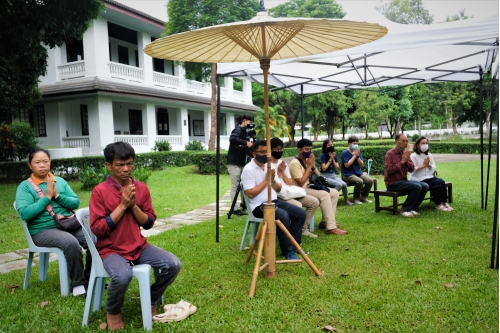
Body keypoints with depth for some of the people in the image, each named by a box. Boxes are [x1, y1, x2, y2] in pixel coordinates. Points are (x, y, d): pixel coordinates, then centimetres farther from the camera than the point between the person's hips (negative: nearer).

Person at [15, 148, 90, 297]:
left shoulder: (60, 181, 13)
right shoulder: (25, 186, 1)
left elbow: (76, 202, 6)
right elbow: (25, 213, -12)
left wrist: (57, 195, -9)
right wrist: (47, 197, -12)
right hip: (43, 230, -4)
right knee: (71, 243, -34)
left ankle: (90, 277, 4)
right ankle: (78, 283, -15)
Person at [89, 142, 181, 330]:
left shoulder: (141, 188, 1)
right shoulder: (100, 191, -11)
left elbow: (149, 223, 4)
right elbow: (97, 229, -14)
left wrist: (133, 205, -13)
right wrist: (122, 205, -18)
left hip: (139, 247, 5)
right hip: (111, 250, -4)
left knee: (173, 265, -15)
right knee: (122, 276, -35)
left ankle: (150, 299, 15)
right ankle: (113, 312, 1)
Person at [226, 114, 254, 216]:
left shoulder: (244, 131, 15)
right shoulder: (238, 130, -11)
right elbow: (232, 139, -34)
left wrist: (249, 146, -4)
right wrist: (246, 142, -34)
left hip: (241, 163, 9)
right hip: (234, 163, -9)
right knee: (235, 186, -5)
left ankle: (244, 204, 30)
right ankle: (234, 209, 0)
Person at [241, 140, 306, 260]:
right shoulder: (248, 169, -11)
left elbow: (278, 189, 15)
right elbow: (250, 194, -19)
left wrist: (273, 180, -7)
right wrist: (266, 180, -14)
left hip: (274, 201, 8)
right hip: (259, 206, -8)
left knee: (301, 213, -5)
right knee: (283, 216, -31)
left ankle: (294, 245, 5)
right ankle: (287, 250, -14)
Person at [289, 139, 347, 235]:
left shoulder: (307, 160, 11)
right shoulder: (295, 163, -16)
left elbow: (318, 176, 16)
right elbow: (301, 183, -24)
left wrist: (313, 166, -5)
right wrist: (309, 166, -18)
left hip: (310, 187, 9)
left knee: (335, 193, 2)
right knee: (324, 195, -29)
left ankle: (325, 222, 3)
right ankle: (331, 228, -27)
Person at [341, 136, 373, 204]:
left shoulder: (358, 152, 10)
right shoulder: (345, 153, -9)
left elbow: (361, 164, 4)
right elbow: (347, 165, -19)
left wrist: (358, 156, -11)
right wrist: (354, 155, -14)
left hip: (358, 172, 7)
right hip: (348, 174, -7)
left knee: (370, 180, -13)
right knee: (359, 181, -32)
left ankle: (364, 197, 6)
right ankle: (356, 198, -10)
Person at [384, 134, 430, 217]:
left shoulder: (405, 153, 11)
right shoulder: (390, 154, -10)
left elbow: (412, 169, 4)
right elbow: (389, 171, -20)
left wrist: (407, 160, -14)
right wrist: (402, 161, -17)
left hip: (403, 180, 7)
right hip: (392, 183, -7)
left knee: (425, 186, -10)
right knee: (417, 187, -25)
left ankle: (412, 209, 0)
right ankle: (404, 210, -12)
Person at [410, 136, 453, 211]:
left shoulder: (429, 155, 14)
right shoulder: (413, 156, -6)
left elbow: (434, 168, 14)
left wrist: (428, 165, -7)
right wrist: (424, 165, -14)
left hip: (428, 177, 7)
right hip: (418, 180, -6)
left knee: (442, 182, -20)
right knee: (436, 184, -26)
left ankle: (444, 202, -13)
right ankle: (438, 205, -16)